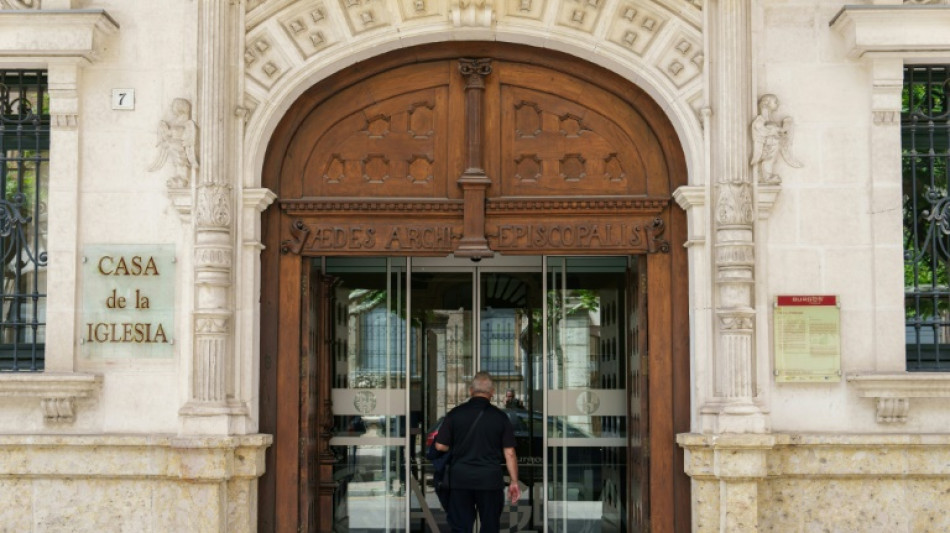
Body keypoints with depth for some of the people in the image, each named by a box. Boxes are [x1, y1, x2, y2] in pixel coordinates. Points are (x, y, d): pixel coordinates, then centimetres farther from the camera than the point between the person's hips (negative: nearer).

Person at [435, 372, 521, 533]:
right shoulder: (500, 416, -1)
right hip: (490, 478, 0)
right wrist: (514, 482, 5)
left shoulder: (455, 413, 0)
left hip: (460, 477, 1)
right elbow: (509, 453, -3)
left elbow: (440, 445, 2)